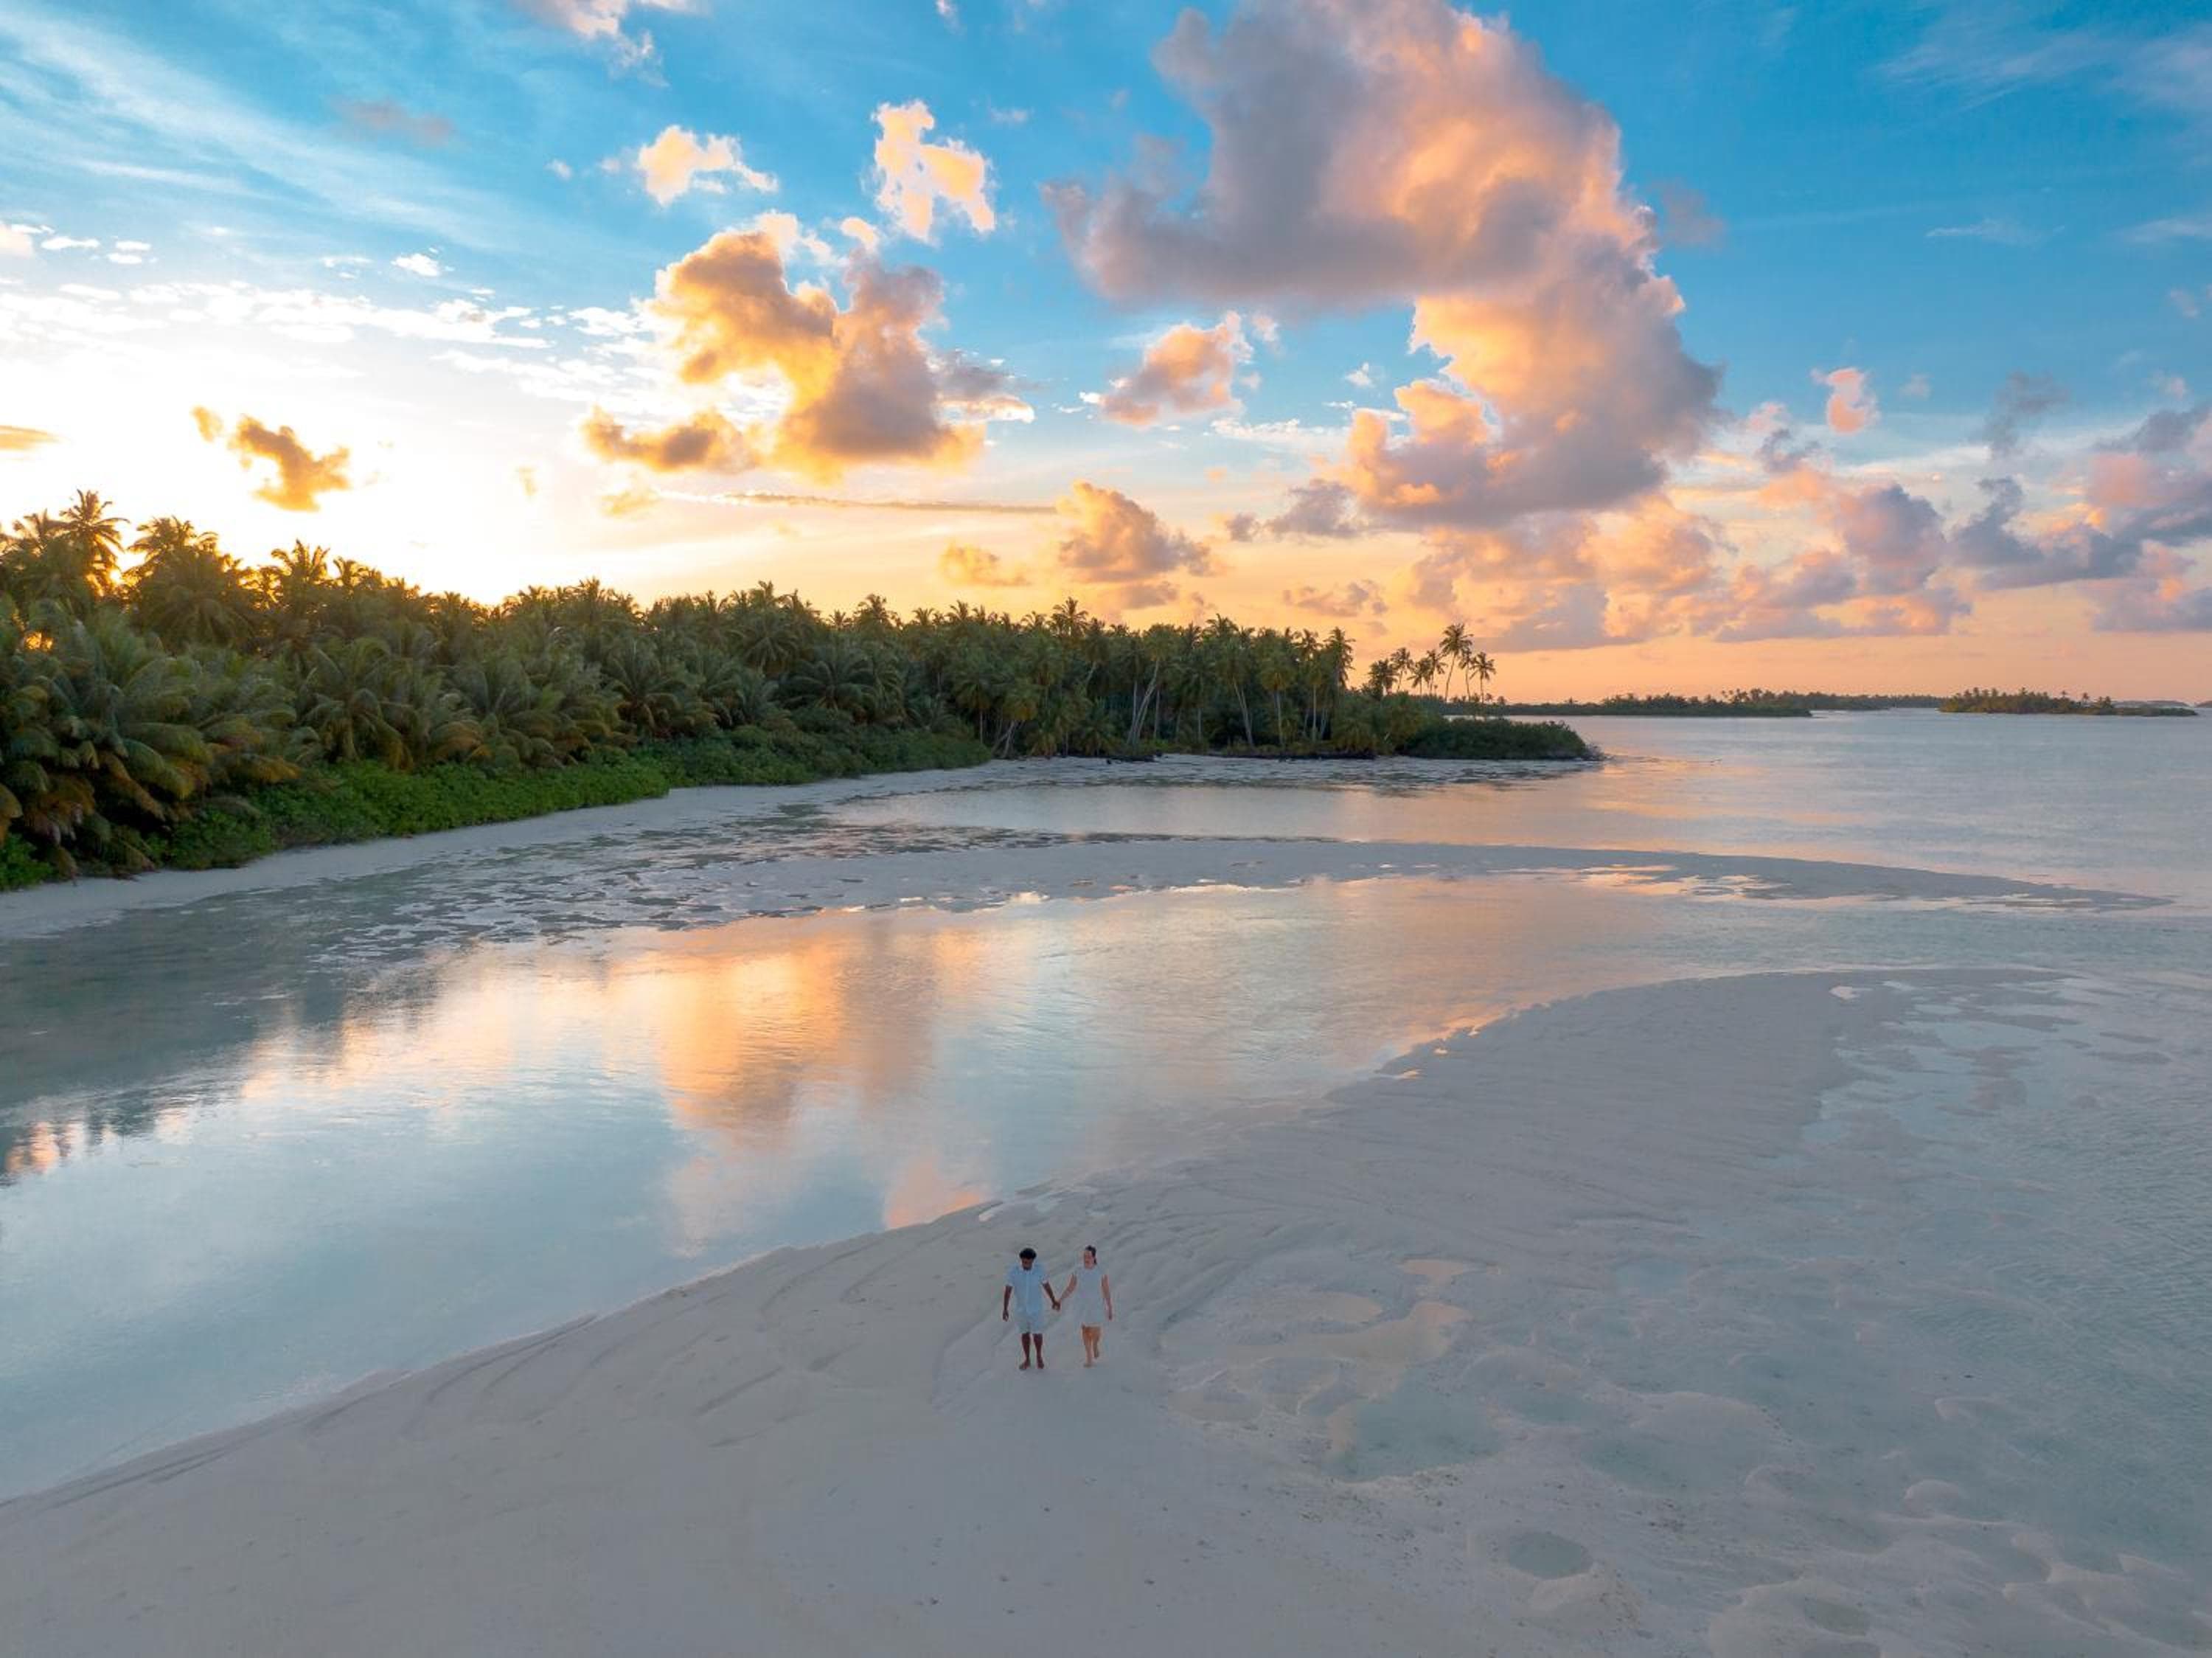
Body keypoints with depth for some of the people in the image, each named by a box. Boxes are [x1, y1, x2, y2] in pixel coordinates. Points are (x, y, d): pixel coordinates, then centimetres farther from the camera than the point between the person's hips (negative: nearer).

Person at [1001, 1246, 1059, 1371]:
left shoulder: (1040, 1269, -23)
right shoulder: (1013, 1270, -23)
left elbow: (1046, 1285, -6)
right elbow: (1008, 1290, -13)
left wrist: (1054, 1301, 7)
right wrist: (1005, 1309, -13)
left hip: (1036, 1307, -1)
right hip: (1020, 1307, 1)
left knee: (1037, 1334, 7)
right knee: (1025, 1333, 16)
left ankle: (1039, 1357, 36)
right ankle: (1027, 1360, 36)